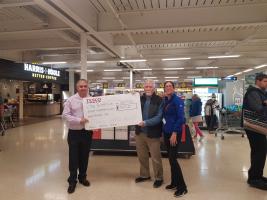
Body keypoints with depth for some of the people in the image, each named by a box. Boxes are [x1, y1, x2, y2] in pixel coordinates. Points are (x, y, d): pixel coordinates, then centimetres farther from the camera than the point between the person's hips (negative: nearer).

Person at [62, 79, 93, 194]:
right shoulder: (71, 100, -4)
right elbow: (65, 115, -8)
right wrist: (79, 120, -18)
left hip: (87, 132, 2)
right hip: (74, 132, -2)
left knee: (84, 156, 15)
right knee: (73, 157, 6)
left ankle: (82, 177, 34)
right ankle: (72, 181, 21)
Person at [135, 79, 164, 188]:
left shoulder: (159, 100, -9)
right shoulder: (140, 99, 7)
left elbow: (159, 117, -16)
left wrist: (146, 122, -26)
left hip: (153, 133, -5)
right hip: (139, 132, 5)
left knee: (155, 158, 6)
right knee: (142, 156, 17)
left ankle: (159, 178, 26)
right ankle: (144, 175, 37)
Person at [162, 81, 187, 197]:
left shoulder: (177, 100, -12)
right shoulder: (165, 101, 9)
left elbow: (181, 118, -18)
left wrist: (174, 133, -21)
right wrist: (164, 131, 9)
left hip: (174, 133, -7)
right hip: (166, 132, 7)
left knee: (172, 159, -7)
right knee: (170, 158, 13)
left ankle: (182, 187, 5)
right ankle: (174, 183, 26)